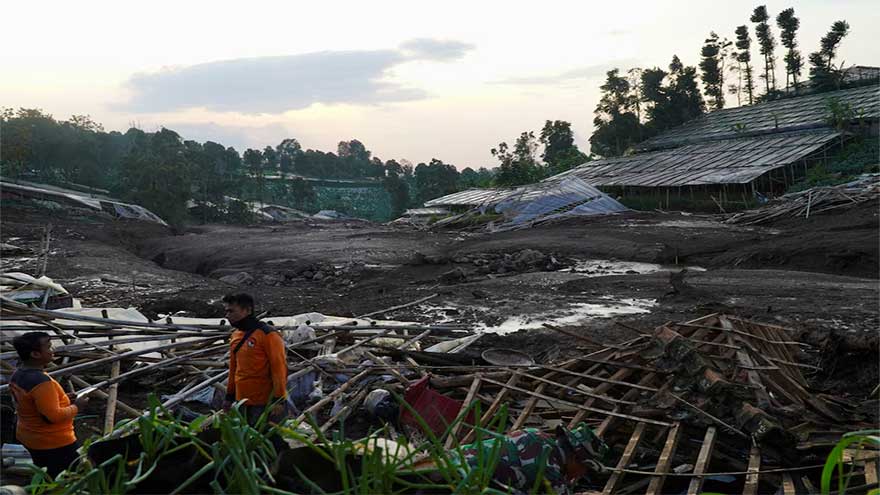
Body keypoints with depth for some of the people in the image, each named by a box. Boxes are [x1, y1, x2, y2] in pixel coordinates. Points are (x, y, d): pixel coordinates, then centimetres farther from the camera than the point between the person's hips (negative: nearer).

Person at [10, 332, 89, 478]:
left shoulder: (17, 375, 0)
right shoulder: (40, 381, -30)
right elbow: (53, 416, -30)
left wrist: (61, 399, 8)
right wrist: (76, 407, -15)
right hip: (54, 442, -9)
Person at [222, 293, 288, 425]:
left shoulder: (267, 334, -12)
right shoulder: (236, 335, 11)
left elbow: (279, 368, -14)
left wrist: (279, 400, -16)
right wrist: (229, 397, 18)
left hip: (266, 404, -7)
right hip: (243, 403, 7)